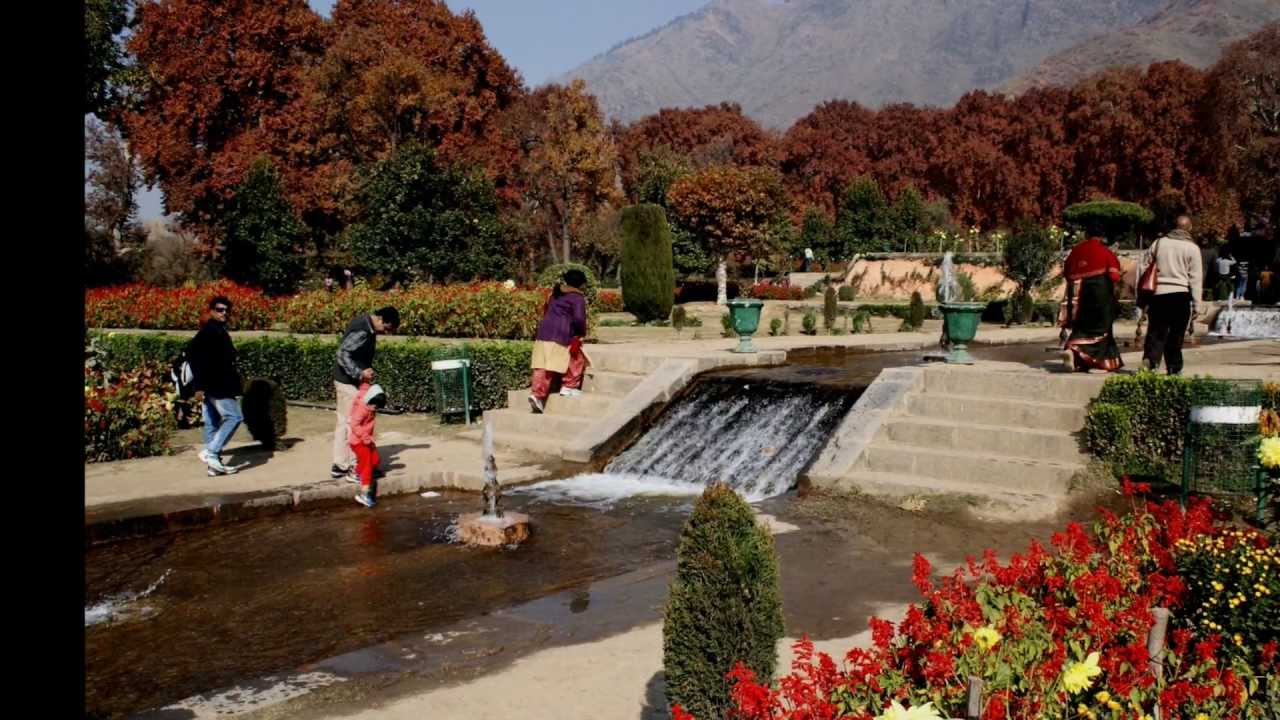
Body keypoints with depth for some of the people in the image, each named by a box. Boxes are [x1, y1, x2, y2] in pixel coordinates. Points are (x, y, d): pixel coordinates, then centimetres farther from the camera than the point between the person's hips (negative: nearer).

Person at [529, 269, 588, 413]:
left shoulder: (555, 295, 21)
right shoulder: (577, 298, -2)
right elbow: (579, 319, -13)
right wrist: (582, 333, 3)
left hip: (543, 333, 7)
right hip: (561, 337, -7)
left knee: (543, 367, 2)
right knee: (577, 360, 12)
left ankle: (537, 393, -8)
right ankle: (569, 387, 11)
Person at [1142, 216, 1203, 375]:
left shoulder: (1159, 243, 6)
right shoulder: (1192, 248, -1)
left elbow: (1145, 266, 8)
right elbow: (1195, 278, -3)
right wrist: (1196, 305, 0)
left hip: (1158, 293, 2)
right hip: (1180, 294, -2)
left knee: (1156, 332, 3)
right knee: (1176, 334, 6)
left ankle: (1150, 359, -17)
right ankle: (1173, 368, 11)